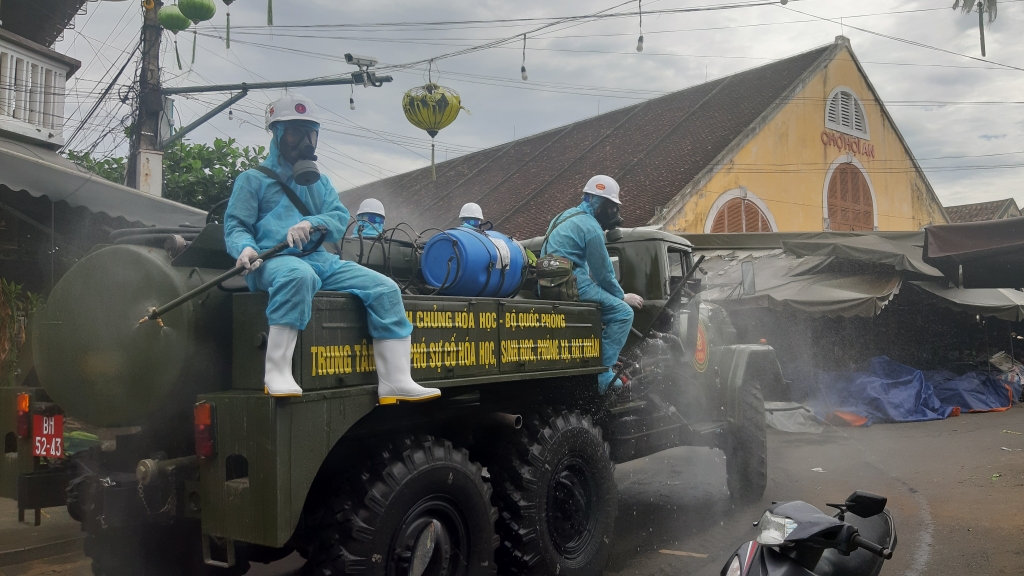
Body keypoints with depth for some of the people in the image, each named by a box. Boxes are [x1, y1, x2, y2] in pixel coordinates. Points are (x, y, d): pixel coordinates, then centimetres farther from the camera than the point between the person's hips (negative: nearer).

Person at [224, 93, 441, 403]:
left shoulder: (321, 183, 26)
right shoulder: (253, 179, 12)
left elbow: (340, 220, 10)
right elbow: (235, 225, 2)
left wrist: (311, 224, -14)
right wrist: (245, 248, -23)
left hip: (322, 261, 6)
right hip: (274, 262, -5)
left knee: (384, 288, -12)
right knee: (298, 274, -43)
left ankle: (396, 381, -16)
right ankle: (277, 374, -42)